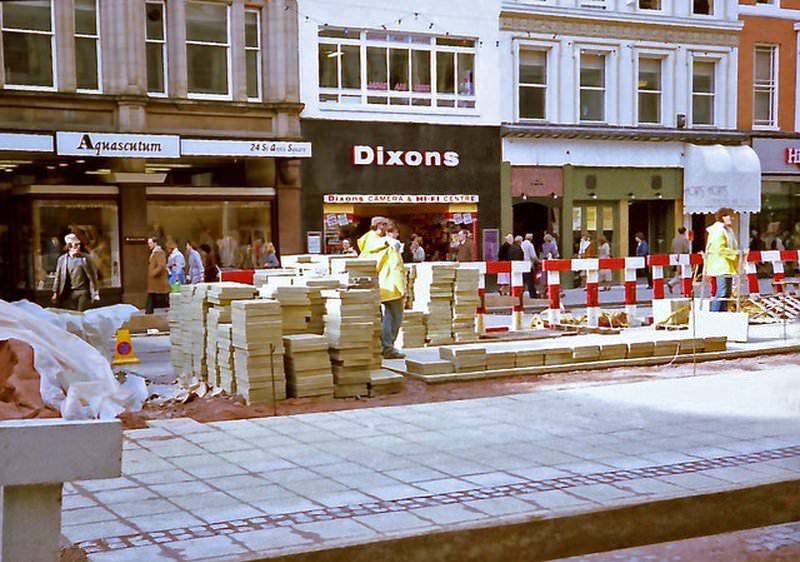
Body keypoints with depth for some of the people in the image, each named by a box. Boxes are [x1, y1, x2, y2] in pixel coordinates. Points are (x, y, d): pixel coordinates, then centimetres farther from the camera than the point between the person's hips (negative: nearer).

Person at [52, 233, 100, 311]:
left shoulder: (86, 258, 0)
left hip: (83, 292, -1)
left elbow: (92, 276, 2)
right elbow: (58, 277, 7)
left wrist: (95, 293, 0)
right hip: (69, 293, 1)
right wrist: (55, 293, 6)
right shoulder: (62, 259, 4)